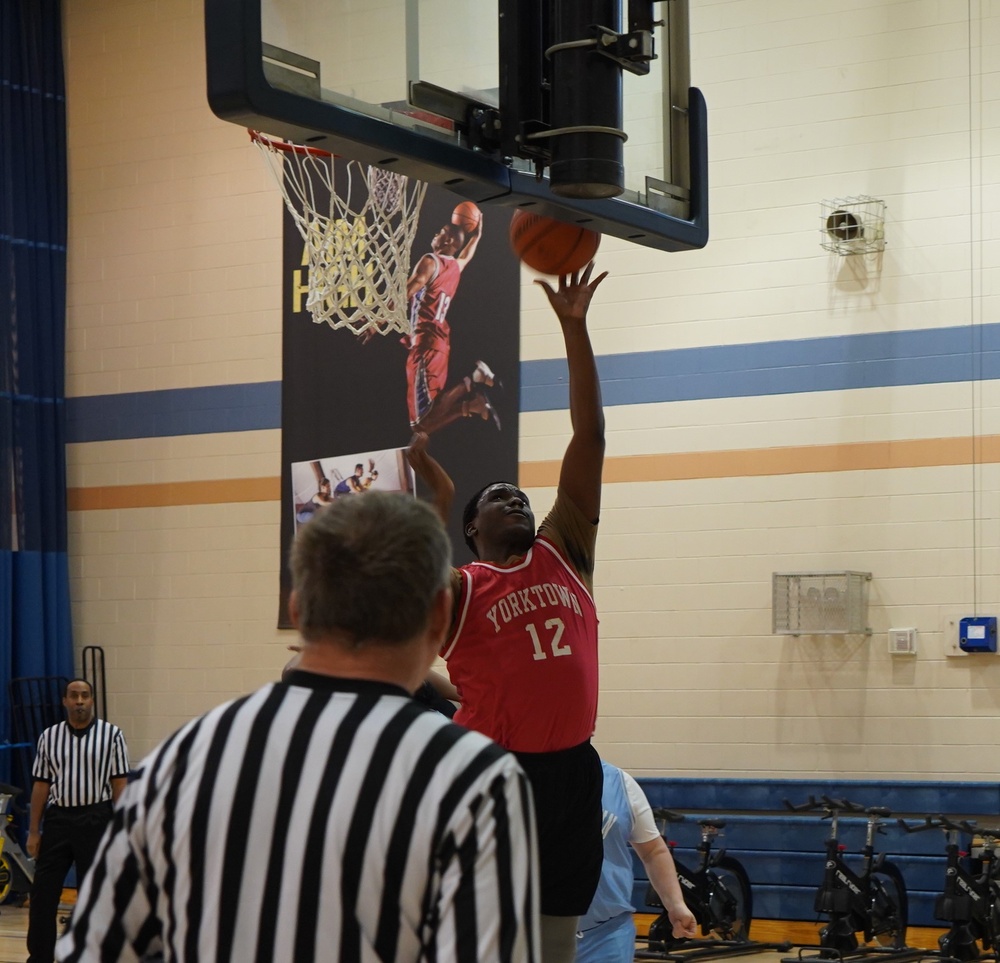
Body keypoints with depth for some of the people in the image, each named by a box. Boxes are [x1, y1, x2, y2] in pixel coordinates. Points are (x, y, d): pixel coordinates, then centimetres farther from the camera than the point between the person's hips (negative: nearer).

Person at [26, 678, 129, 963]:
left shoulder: (111, 735, -1)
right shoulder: (49, 737, 6)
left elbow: (119, 783, -1)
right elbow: (40, 785, 8)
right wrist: (33, 831, 4)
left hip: (96, 820, -2)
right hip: (58, 819, 2)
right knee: (42, 892, 1)